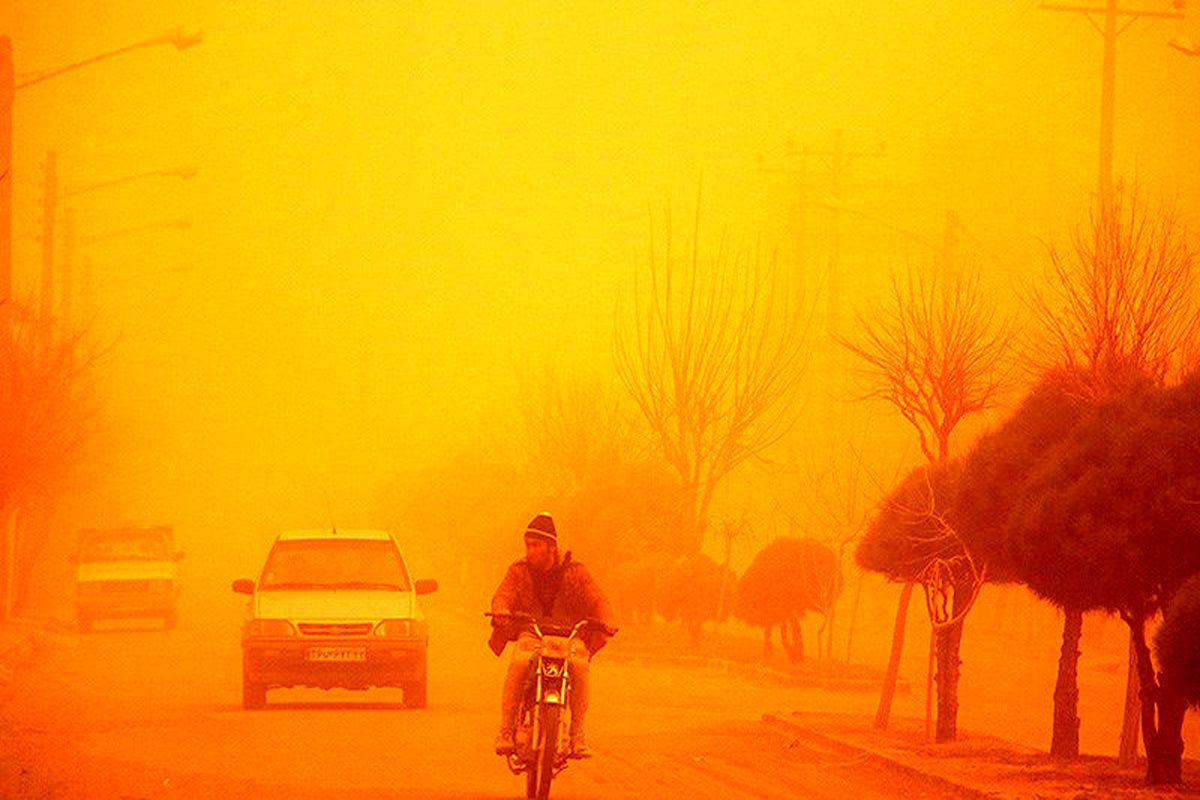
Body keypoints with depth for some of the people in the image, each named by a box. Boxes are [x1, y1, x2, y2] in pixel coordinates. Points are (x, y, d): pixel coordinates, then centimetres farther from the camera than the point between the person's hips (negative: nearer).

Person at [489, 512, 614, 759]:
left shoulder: (574, 572, 4)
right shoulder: (519, 571, 7)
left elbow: (597, 600, -2)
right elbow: (503, 594, -6)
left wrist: (604, 623, -24)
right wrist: (501, 612, -31)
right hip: (530, 634, 0)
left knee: (579, 666, -33)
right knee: (519, 664, -33)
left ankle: (578, 735, -26)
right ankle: (506, 731, -30)